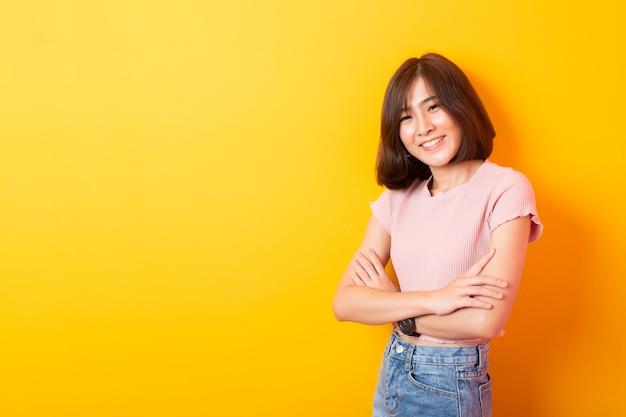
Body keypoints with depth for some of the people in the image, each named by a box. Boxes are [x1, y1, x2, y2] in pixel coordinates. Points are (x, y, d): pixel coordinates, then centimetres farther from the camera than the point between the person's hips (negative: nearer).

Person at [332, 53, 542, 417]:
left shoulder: (506, 189, -14)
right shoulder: (398, 197, 1)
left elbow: (486, 321, -23)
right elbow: (344, 303, -7)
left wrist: (389, 304, -10)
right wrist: (433, 299, -22)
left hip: (452, 386, -4)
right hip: (391, 373, 5)